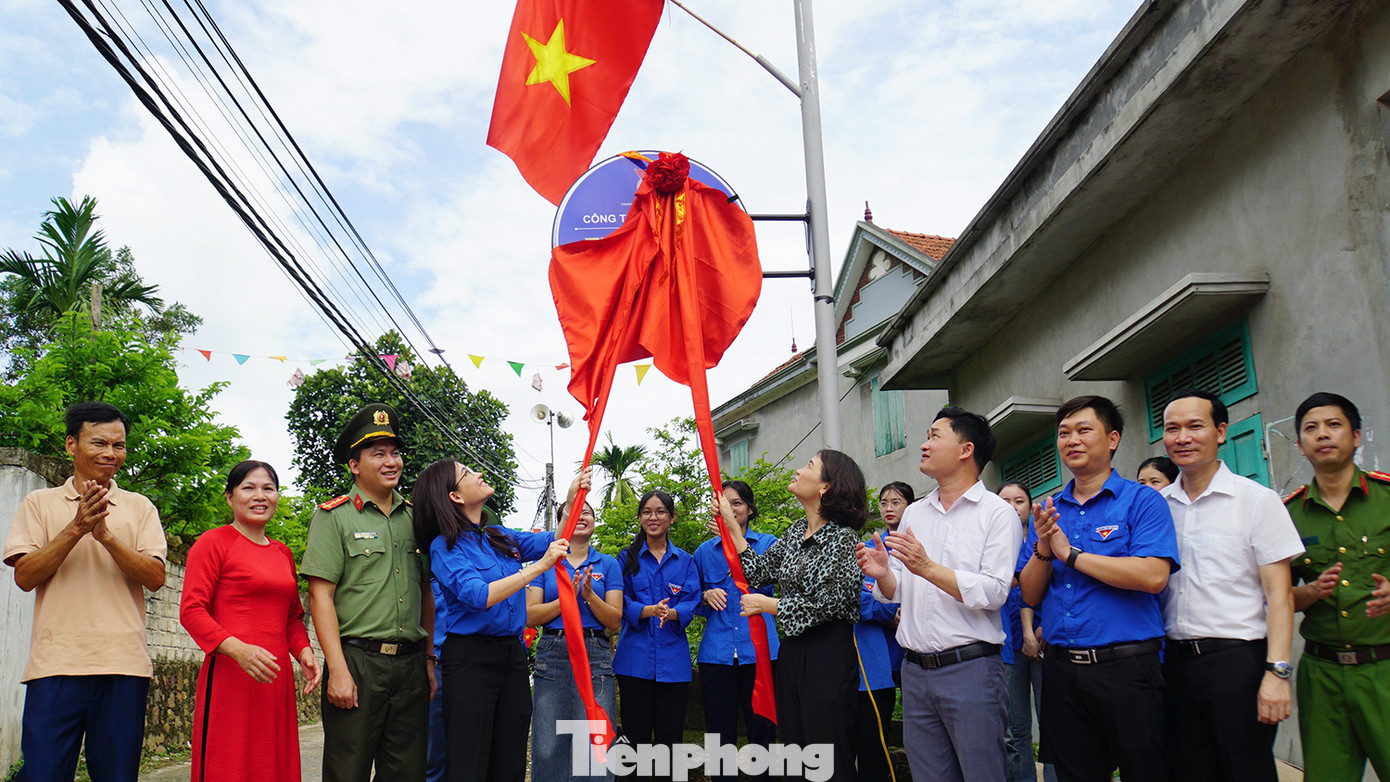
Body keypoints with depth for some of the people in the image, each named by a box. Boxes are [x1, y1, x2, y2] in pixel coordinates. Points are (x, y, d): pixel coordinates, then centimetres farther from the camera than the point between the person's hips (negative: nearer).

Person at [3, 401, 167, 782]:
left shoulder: (139, 508, 11)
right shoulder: (39, 503, 11)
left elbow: (155, 577, 0)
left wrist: (106, 535, -13)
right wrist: (76, 528, -12)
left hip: (123, 664, 1)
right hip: (55, 664, 0)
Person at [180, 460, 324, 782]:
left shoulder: (283, 553, 18)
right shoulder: (213, 543, -1)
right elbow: (191, 610, -8)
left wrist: (304, 652, 3)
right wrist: (238, 649, -22)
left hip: (275, 679, 6)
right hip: (229, 679, -6)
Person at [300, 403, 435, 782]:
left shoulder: (415, 517, 14)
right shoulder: (334, 516, 0)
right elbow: (321, 596, -7)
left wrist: (430, 659, 10)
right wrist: (338, 670, -14)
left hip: (411, 664, 5)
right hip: (357, 661, -4)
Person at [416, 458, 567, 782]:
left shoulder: (499, 536, 11)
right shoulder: (445, 547, -7)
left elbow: (557, 539, 19)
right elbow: (479, 596, -20)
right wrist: (539, 566, -23)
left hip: (513, 656, 6)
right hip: (471, 658, -6)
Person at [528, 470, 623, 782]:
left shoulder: (608, 564, 10)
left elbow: (614, 621, 3)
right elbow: (531, 615, 1)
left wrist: (589, 595, -12)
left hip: (595, 655, 0)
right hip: (552, 654, 0)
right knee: (547, 750, -2)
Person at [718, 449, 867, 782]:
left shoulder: (842, 537, -12)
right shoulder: (795, 532, 12)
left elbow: (831, 602, -17)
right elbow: (760, 571, 12)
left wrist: (768, 605, -8)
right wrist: (731, 523, 11)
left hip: (827, 657, -8)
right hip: (791, 653, 8)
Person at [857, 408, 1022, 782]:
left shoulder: (998, 513, -4)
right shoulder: (913, 513, 14)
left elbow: (994, 592, -15)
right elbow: (897, 592, 14)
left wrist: (929, 569, -23)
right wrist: (882, 574, -8)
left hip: (970, 668, -6)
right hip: (915, 670, 6)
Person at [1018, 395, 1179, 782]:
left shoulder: (1143, 501, -3)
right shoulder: (1048, 512, 11)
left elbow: (1153, 576, -20)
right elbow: (1030, 595, 9)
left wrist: (1070, 553, -14)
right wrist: (1043, 549, -10)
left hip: (1126, 666, -5)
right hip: (1061, 669, 5)